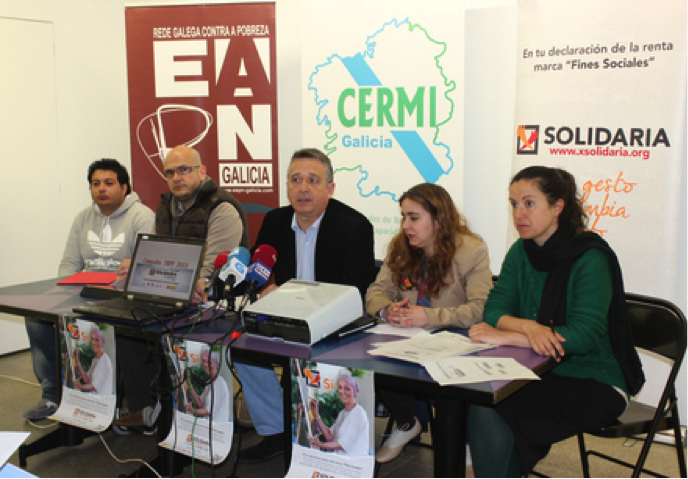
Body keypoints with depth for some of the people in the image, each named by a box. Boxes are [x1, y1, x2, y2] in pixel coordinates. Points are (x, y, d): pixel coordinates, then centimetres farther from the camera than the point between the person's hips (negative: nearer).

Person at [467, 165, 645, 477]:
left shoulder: (590, 257, -17)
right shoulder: (520, 252, 4)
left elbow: (584, 335, -26)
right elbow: (494, 310, -2)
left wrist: (504, 336, -28)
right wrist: (527, 326, -25)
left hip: (597, 384, -6)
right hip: (542, 374, 6)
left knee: (488, 407, -26)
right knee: (477, 400, -23)